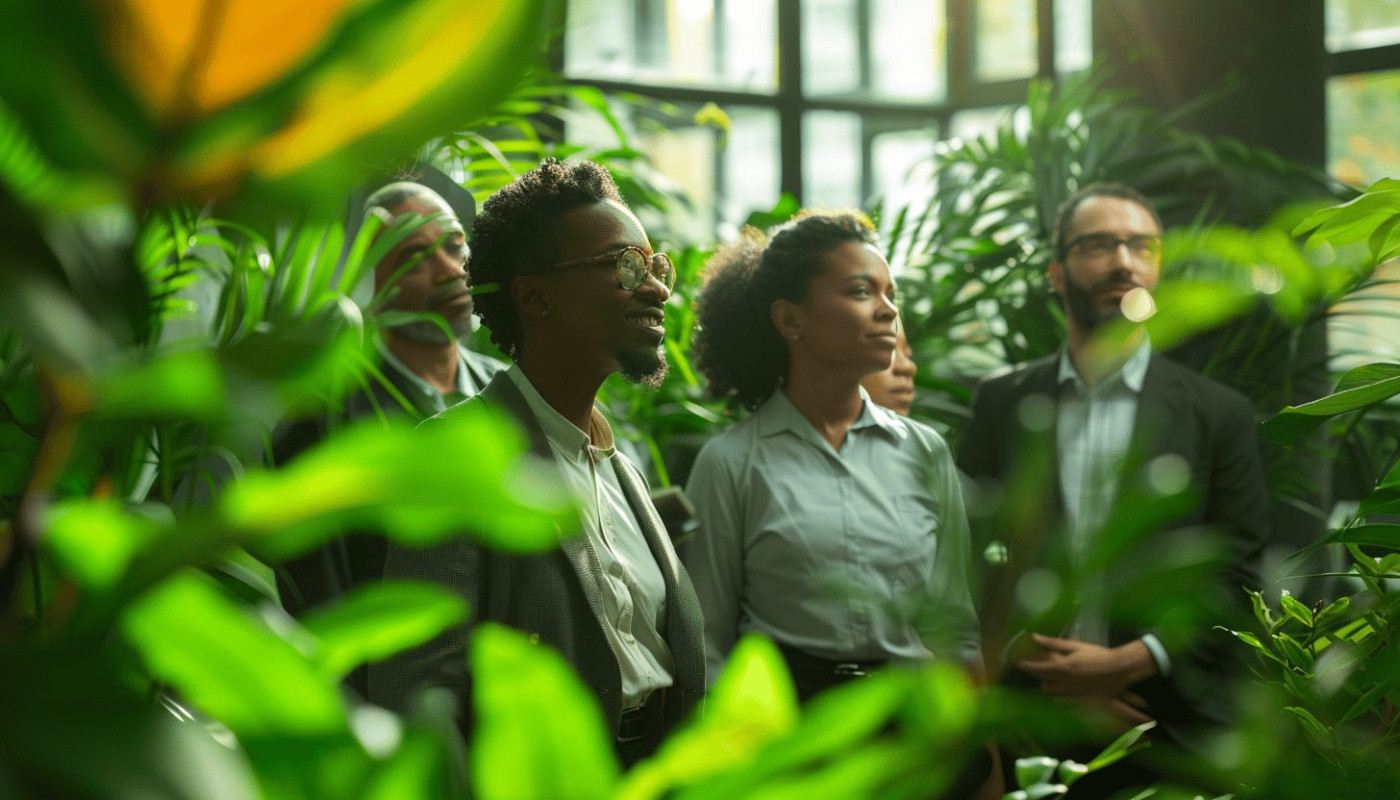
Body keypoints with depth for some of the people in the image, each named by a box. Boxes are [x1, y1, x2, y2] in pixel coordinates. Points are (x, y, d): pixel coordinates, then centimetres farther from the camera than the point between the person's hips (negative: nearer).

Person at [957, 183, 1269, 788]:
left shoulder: (1219, 415, 3)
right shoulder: (1001, 404, 7)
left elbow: (1235, 577, -1)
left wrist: (1130, 662, -13)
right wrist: (1044, 672, -9)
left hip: (1172, 731, -1)